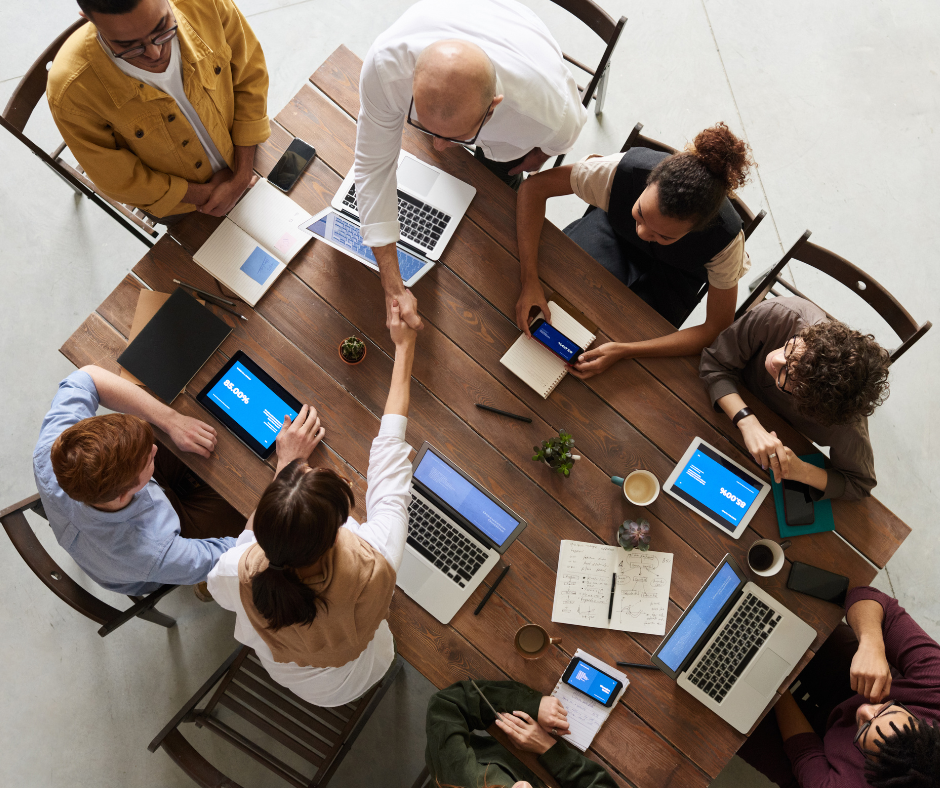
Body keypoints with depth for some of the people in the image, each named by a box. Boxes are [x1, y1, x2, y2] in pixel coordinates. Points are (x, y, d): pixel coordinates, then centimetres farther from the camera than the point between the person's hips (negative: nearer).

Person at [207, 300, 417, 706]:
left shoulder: (238, 574, -41)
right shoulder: (373, 565, -45)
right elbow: (389, 455, -30)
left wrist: (286, 465, -12)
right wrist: (404, 348, -17)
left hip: (282, 673, 1)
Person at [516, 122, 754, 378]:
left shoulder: (726, 238, -39)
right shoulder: (624, 170, -39)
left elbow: (718, 329, -30)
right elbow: (534, 186, -31)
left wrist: (624, 351, -40)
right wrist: (529, 281, -41)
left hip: (673, 273, -1)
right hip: (615, 231, 1)